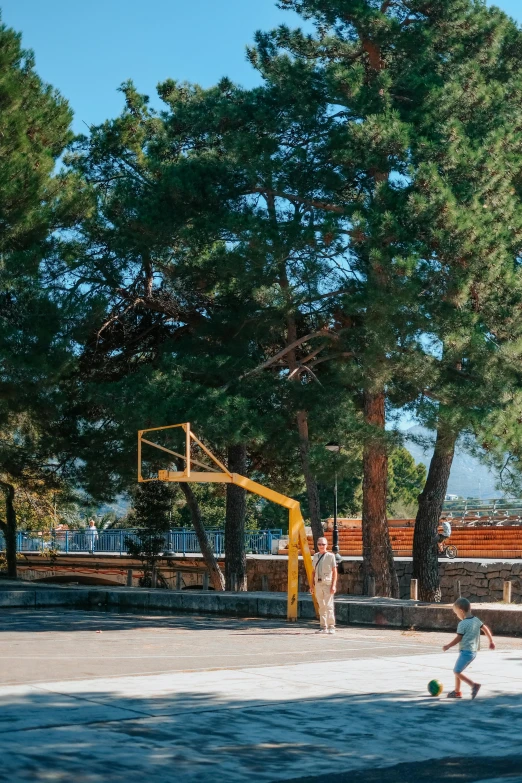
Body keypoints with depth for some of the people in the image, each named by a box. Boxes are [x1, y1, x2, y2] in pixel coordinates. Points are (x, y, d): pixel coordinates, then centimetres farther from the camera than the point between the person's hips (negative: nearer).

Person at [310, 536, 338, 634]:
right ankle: (323, 627, 12)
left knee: (329, 605, -8)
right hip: (318, 584, 5)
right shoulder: (315, 556, 13)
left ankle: (331, 627, -4)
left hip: (328, 583, -5)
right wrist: (312, 585, 13)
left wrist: (333, 585, -12)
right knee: (321, 606, 7)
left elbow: (334, 571, -5)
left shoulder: (330, 556, -3)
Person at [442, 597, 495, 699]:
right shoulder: (476, 620, 8)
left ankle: (474, 685, -17)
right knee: (457, 670, 17)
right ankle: (457, 691, 21)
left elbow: (458, 639, -12)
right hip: (474, 651, 9)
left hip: (466, 651, -9)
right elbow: (486, 629, 14)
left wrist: (448, 646, 0)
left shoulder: (462, 624, -15)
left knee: (457, 671, -7)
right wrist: (491, 641, 24)